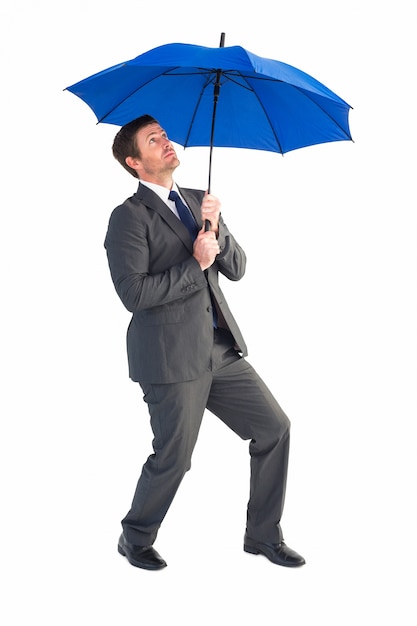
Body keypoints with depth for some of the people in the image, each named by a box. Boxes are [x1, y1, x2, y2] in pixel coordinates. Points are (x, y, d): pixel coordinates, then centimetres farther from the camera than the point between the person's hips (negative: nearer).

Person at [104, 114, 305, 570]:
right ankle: (134, 538, 28)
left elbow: (236, 268, 10)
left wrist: (215, 229, -9)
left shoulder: (197, 200, 14)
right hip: (172, 357, -7)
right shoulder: (129, 217, -9)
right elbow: (134, 293, -20)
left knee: (274, 429, 5)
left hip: (221, 349, 7)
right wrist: (195, 264, -15)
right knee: (173, 458, 2)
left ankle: (263, 535, 20)